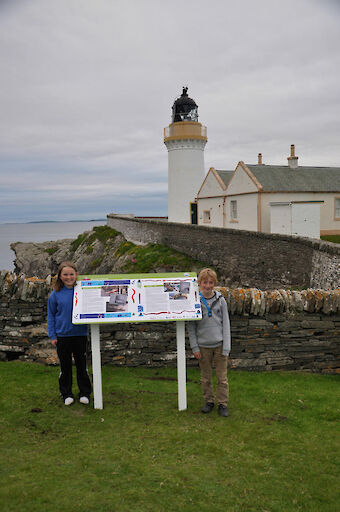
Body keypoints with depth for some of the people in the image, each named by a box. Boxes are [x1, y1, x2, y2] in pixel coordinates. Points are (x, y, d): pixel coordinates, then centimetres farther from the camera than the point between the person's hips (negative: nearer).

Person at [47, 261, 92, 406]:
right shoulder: (56, 294, -3)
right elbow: (51, 316, 3)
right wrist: (52, 336, 0)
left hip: (80, 334, 0)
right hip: (62, 335, 0)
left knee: (81, 364, 10)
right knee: (65, 366, 11)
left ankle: (85, 393, 23)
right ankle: (66, 394, 24)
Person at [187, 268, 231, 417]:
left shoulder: (220, 300, -1)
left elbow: (226, 324, 1)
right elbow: (191, 326, 0)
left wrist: (226, 347, -4)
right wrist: (194, 347, -4)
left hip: (219, 345, 0)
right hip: (203, 346, 0)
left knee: (222, 377, 6)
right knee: (206, 377, 12)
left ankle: (223, 403, 19)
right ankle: (209, 401, 28)